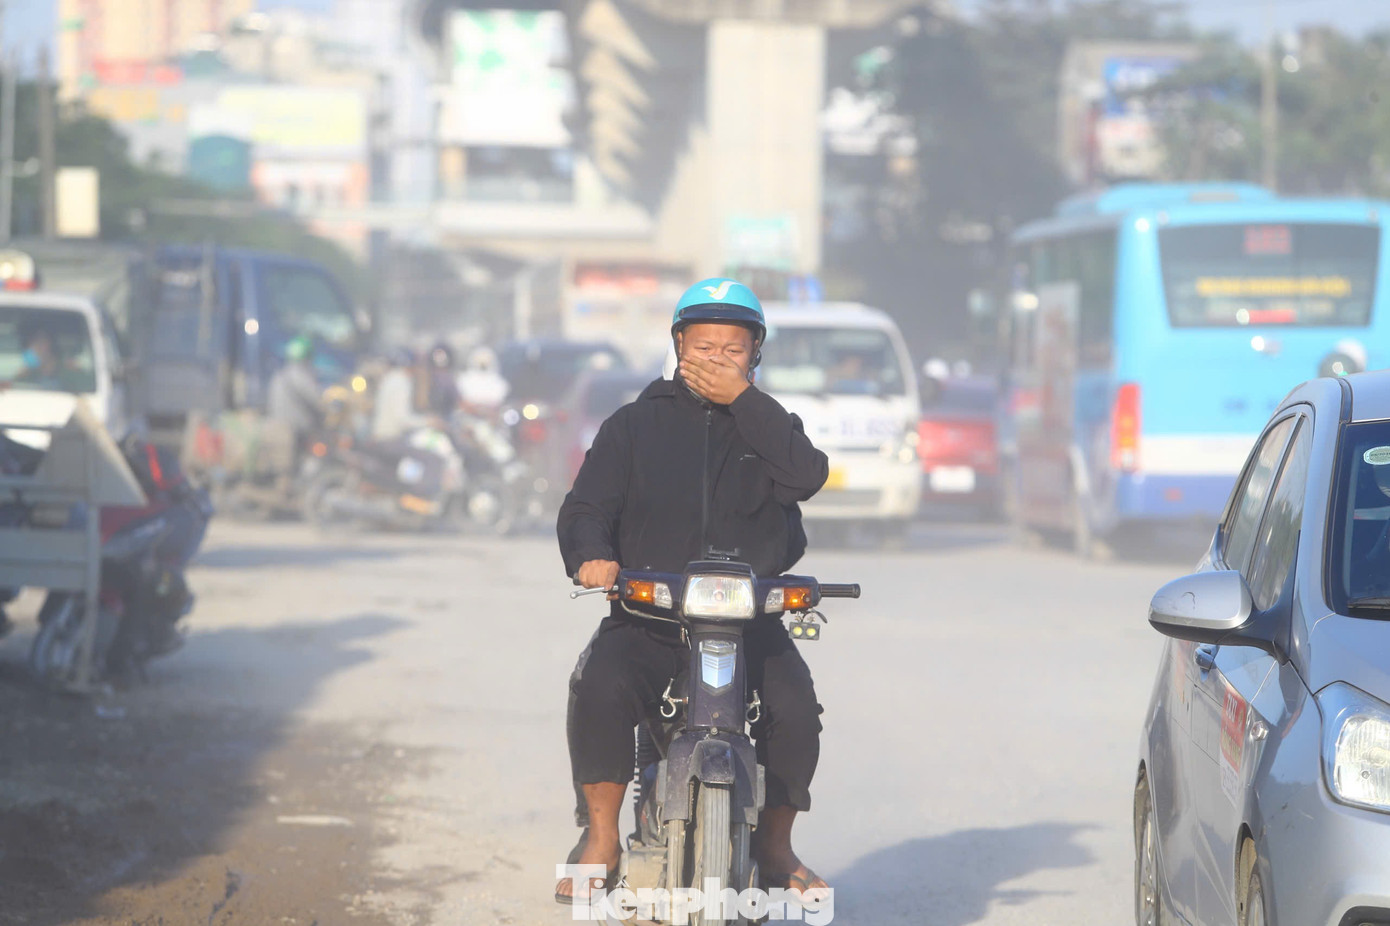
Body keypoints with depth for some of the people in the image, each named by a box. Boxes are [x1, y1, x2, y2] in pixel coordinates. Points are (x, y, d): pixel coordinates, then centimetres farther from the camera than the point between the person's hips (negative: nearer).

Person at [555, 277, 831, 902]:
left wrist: (742, 399, -11)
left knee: (795, 707, -25)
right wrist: (591, 555, -20)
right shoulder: (634, 426, 12)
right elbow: (585, 507, 4)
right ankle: (601, 840, -16)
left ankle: (775, 843, -1)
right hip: (646, 616, 0)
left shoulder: (766, 424, 14)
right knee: (600, 688, -30)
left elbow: (807, 475, -9)